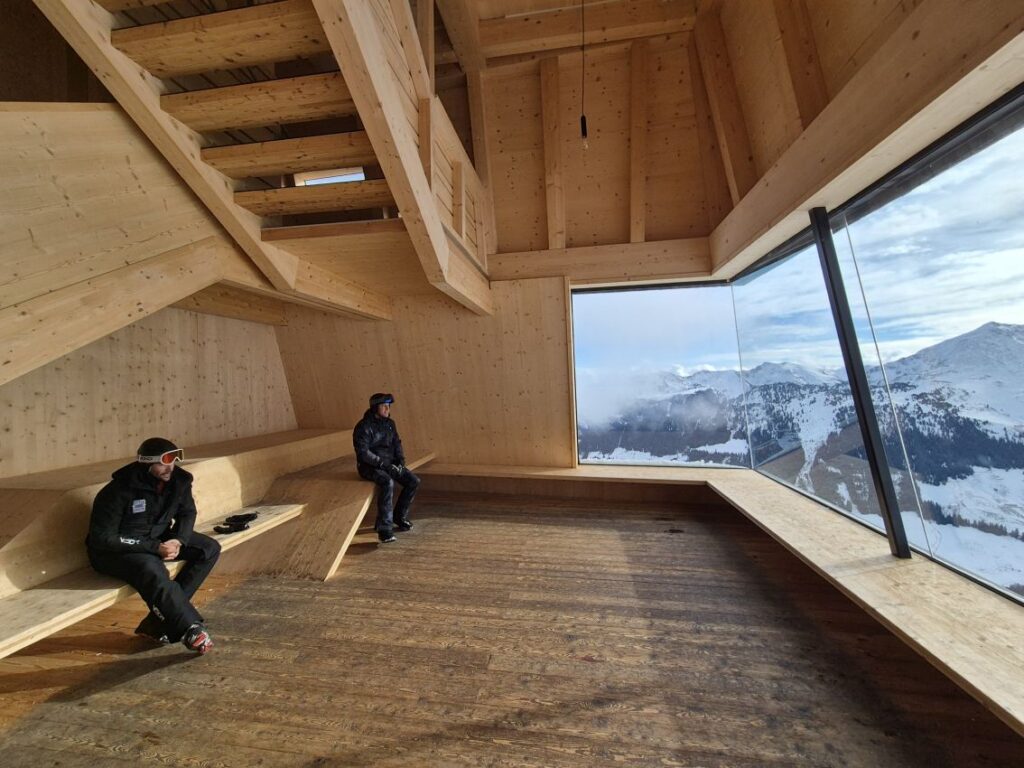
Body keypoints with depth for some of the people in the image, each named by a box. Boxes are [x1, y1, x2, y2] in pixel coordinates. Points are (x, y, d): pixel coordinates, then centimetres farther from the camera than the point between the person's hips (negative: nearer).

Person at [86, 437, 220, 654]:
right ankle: (192, 629, -26)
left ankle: (160, 622, -12)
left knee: (210, 548, -12)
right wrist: (155, 547, -28)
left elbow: (187, 512, 4)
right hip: (115, 550, -6)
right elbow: (102, 538, -21)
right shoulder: (119, 490, -24)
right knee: (152, 570, -35)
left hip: (159, 538, 6)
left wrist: (178, 540, -14)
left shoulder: (178, 479, -9)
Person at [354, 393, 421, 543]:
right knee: (388, 482, -36)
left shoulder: (389, 423, 6)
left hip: (389, 463, 7)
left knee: (413, 481, -9)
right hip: (369, 466, -7)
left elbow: (397, 444, 11)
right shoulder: (364, 426, -16)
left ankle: (399, 516, 9)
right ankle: (384, 529, -28)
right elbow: (363, 453, -21)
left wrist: (401, 461, -6)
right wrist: (384, 465, -25)